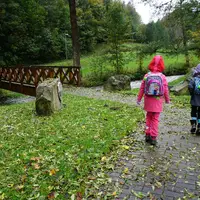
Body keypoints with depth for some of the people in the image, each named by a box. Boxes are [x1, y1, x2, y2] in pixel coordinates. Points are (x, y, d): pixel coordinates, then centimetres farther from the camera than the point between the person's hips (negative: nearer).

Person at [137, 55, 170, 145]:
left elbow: (142, 89, -3)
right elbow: (166, 90, -5)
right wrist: (167, 100, 12)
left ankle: (147, 135, 21)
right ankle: (153, 137, 12)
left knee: (149, 117, 18)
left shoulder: (147, 75, -7)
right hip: (158, 102, -1)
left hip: (148, 101, 2)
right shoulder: (162, 77, -10)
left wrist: (139, 99, 9)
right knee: (155, 119, 8)